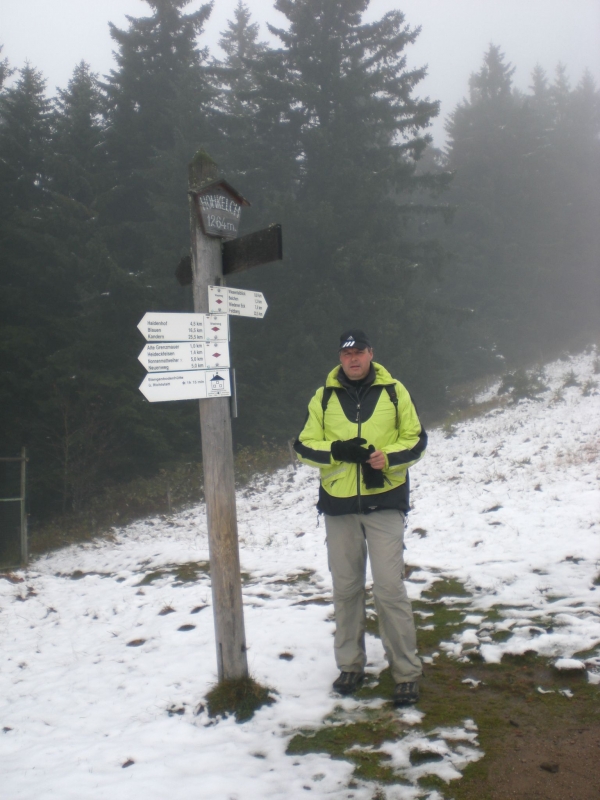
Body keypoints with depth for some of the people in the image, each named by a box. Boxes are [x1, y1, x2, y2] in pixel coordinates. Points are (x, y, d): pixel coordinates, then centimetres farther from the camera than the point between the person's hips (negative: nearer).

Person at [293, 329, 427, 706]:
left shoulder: (394, 391, 3)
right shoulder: (324, 397, 6)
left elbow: (416, 440, 3)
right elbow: (305, 446, 5)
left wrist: (387, 457, -15)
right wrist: (337, 451, -14)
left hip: (385, 502, -2)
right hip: (338, 504, 2)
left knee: (390, 587, -6)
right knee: (346, 588, 11)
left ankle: (407, 672, 6)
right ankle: (351, 664, 26)